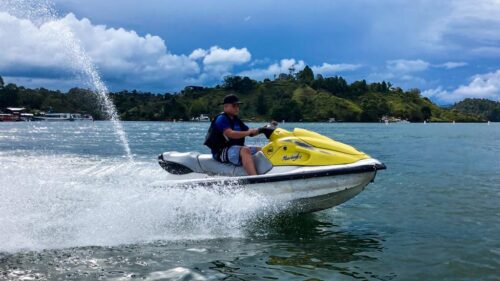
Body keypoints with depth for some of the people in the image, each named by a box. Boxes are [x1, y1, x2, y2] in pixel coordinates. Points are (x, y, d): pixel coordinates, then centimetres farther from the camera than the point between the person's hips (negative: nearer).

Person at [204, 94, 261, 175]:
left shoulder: (236, 120, 18)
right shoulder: (221, 119, -10)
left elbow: (249, 131, 16)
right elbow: (230, 134, -25)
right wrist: (248, 132, -28)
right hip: (221, 151, -10)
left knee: (261, 150, 4)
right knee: (245, 150, -36)